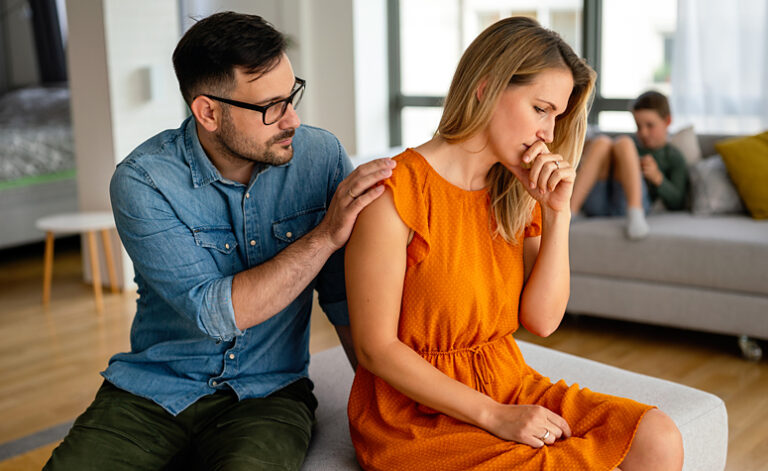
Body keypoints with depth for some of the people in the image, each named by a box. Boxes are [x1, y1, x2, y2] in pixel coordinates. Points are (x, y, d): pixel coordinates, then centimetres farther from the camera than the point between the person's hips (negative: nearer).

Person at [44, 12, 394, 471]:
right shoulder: (143, 181, -13)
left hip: (268, 393, 0)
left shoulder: (321, 156, -6)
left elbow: (346, 299, 0)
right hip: (152, 391, 0)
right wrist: (325, 236, -22)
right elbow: (213, 313, -20)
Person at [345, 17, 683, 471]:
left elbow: (542, 321, 0)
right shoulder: (397, 193, -17)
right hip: (416, 412, -6)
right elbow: (376, 348, -17)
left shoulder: (518, 195, 6)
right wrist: (494, 416, -18)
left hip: (508, 386, 7)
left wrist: (558, 213, -10)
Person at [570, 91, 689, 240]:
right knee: (601, 142, -19)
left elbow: (677, 204, 9)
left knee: (623, 143, -21)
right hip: (596, 205, 3)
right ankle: (570, 211, -33)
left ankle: (635, 214, -40)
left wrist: (657, 177, -6)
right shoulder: (634, 143, 32)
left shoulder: (674, 157, 20)